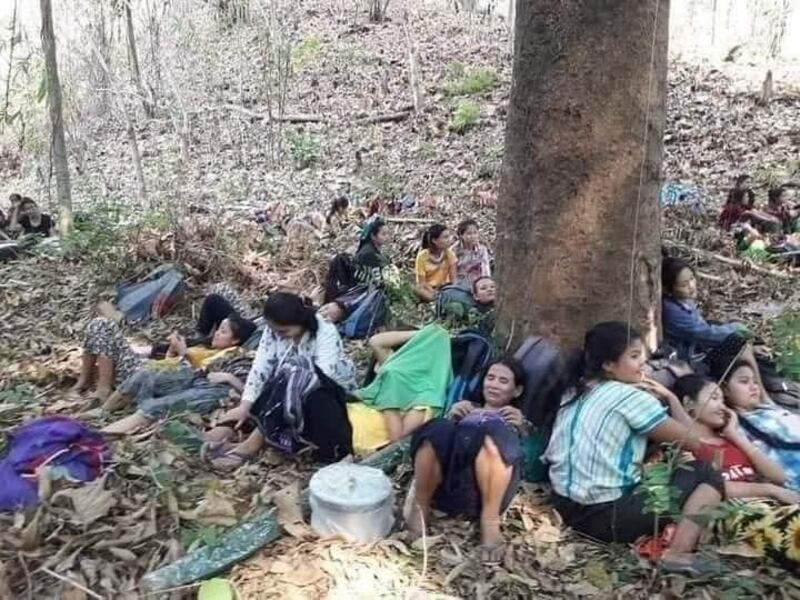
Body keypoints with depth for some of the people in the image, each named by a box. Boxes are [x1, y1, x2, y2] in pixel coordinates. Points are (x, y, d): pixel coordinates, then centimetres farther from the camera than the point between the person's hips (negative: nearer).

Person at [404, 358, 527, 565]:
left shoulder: (519, 419, 31)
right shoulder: (466, 409, 36)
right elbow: (441, 438, 23)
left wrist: (521, 428, 1)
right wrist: (451, 417, 8)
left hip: (488, 487, -2)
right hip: (446, 477, 2)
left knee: (496, 434, -32)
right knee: (437, 429, -31)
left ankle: (490, 521, -28)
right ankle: (420, 505, -12)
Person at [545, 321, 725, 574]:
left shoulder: (576, 390, 10)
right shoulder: (631, 397, -10)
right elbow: (692, 443, -3)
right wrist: (672, 399, 14)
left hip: (565, 506, 8)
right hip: (605, 516, -8)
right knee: (708, 476, 0)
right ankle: (678, 554, -12)